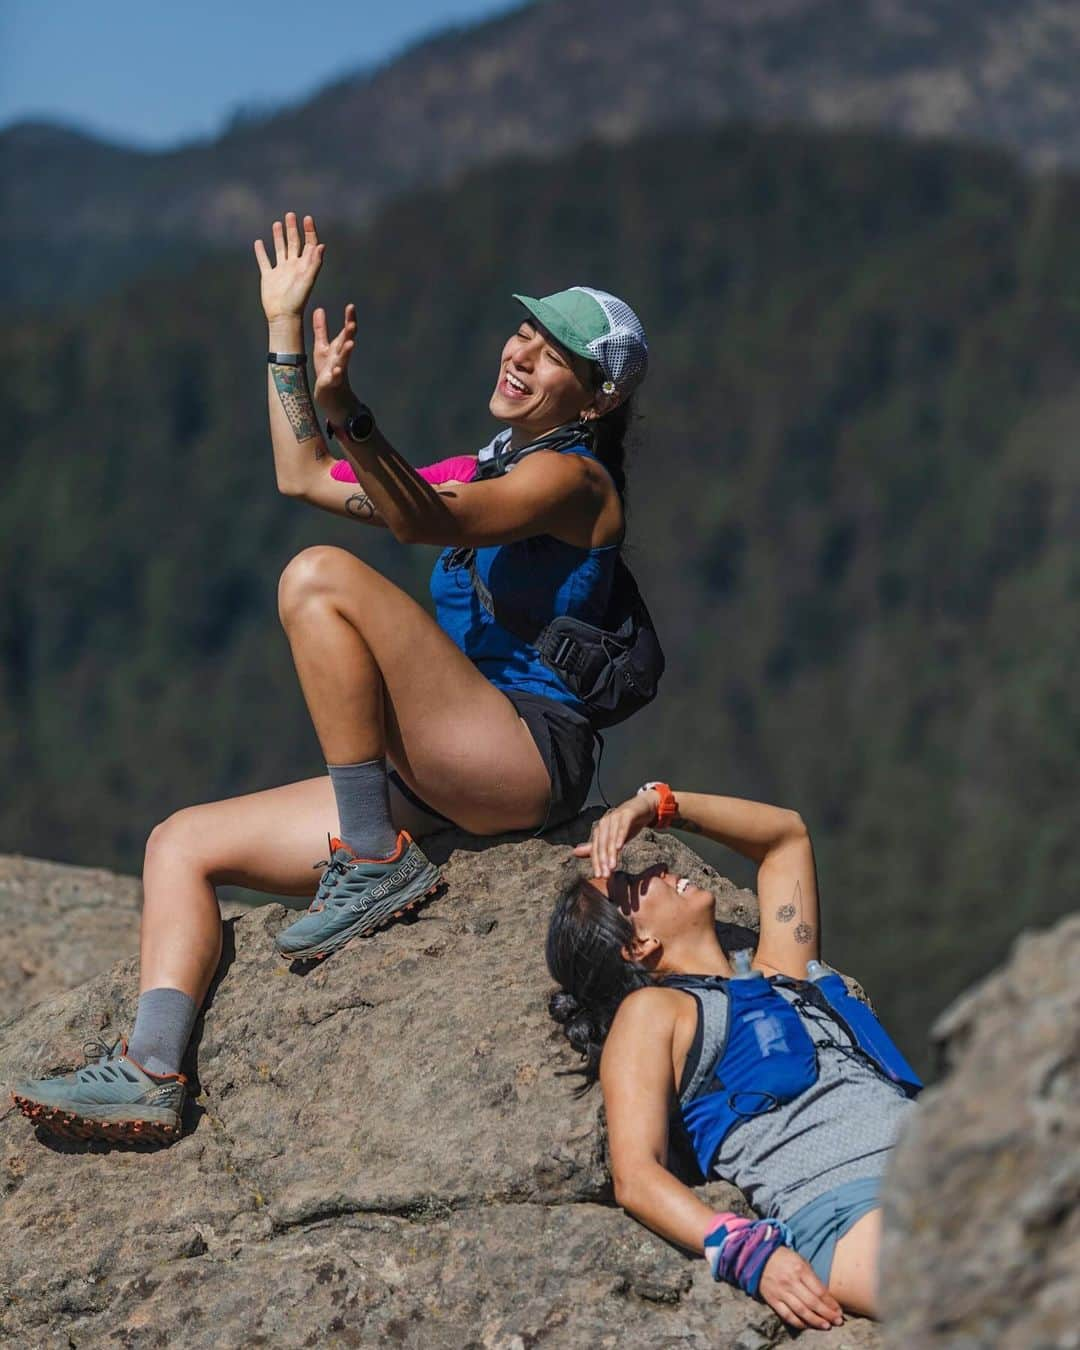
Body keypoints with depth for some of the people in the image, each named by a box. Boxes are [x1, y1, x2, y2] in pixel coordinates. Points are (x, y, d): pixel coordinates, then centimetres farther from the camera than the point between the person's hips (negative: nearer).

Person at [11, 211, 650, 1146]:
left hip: (529, 754, -9)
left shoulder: (570, 478, -3)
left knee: (321, 577, -25)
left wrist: (350, 417, -38)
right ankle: (151, 1072, -15)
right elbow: (303, 477, 29)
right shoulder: (490, 473, 24)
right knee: (184, 842, 1)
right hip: (447, 785, 9)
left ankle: (376, 862, -21)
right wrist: (285, 329, 25)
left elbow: (425, 523, -23)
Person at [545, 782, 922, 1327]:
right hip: (846, 1205, -7)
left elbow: (786, 834, 47)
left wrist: (658, 803, 35)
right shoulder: (652, 1011, 14)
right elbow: (636, 1177, 0)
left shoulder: (780, 971, 33)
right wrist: (748, 1252, -17)